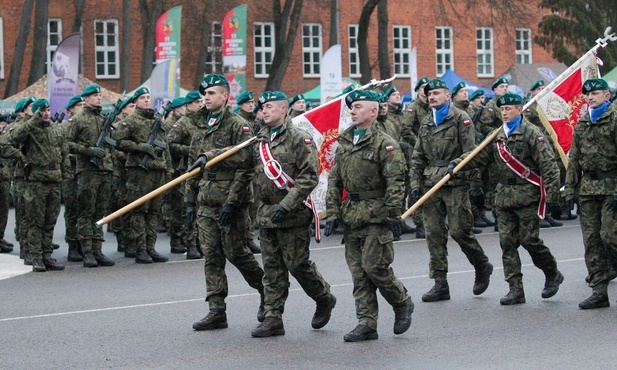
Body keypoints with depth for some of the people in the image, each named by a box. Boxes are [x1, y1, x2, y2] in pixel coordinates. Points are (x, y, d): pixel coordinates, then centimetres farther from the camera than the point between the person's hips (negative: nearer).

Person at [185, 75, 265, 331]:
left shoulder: (239, 127, -8)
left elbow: (244, 168, -15)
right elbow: (193, 167, 20)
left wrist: (231, 202, -20)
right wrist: (190, 200, 15)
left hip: (230, 203, -7)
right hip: (206, 204, 7)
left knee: (236, 253, -3)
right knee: (211, 257, 4)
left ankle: (267, 291, 20)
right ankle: (216, 312, 6)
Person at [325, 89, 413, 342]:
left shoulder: (384, 144, -9)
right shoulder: (344, 143, 13)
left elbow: (395, 181, -13)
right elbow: (334, 181, 15)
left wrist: (393, 215, -17)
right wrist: (333, 213, 8)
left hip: (376, 216, -7)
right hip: (351, 215, 7)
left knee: (375, 266, -9)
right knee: (358, 273, 6)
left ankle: (403, 304, 15)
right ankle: (366, 324, 10)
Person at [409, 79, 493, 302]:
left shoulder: (460, 118, -1)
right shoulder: (426, 123, 17)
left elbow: (470, 152, -7)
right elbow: (417, 157, 17)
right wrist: (415, 183, 7)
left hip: (455, 185, -6)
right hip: (430, 185, 6)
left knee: (459, 231, -7)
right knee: (434, 234, 2)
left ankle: (482, 267, 18)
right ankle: (440, 284, 6)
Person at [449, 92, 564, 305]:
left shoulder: (532, 133, -7)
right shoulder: (498, 136, 12)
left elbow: (548, 166, -11)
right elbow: (479, 156, 14)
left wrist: (552, 195, -16)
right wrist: (457, 163, -3)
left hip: (527, 195, -6)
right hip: (504, 197, 6)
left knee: (529, 239, -6)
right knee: (507, 242, 2)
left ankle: (552, 275, 18)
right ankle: (515, 289, 5)